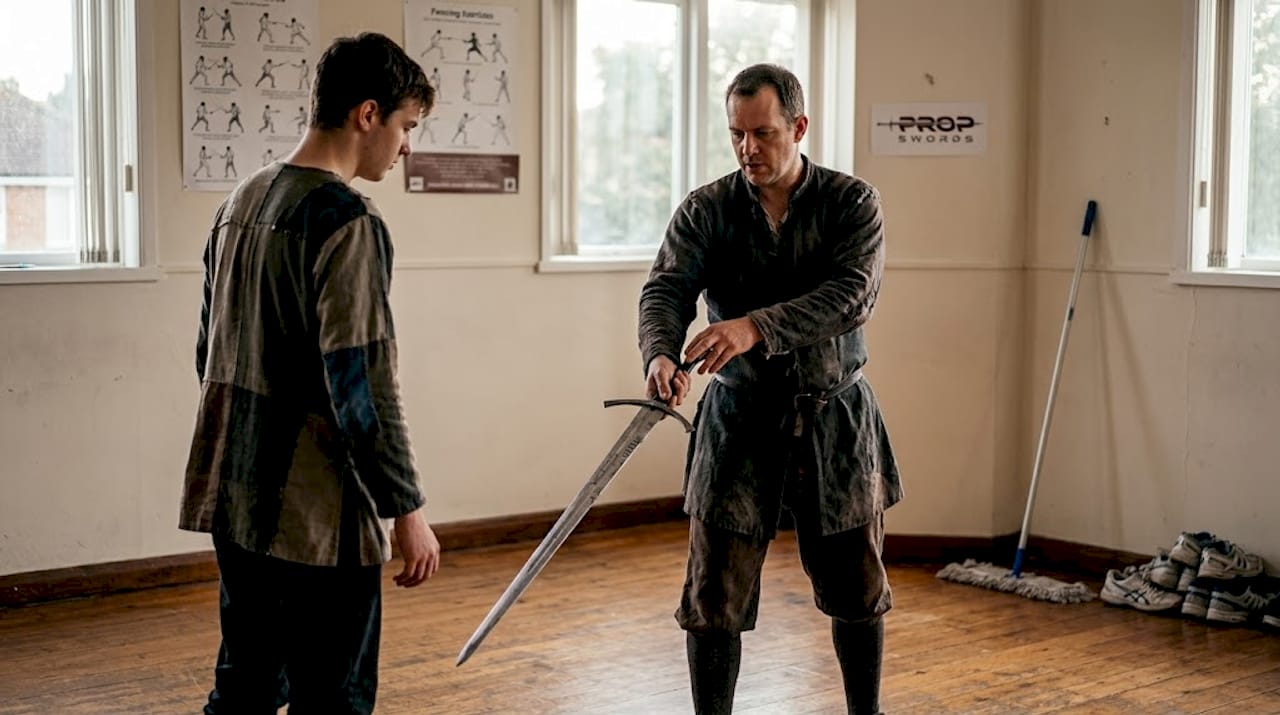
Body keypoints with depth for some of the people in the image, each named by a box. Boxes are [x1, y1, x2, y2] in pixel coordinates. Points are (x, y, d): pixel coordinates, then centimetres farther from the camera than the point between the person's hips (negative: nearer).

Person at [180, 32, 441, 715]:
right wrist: (407, 510, -13)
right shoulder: (347, 220, -16)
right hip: (315, 513, -9)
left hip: (234, 497, 9)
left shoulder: (240, 202, 11)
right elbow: (360, 385, -20)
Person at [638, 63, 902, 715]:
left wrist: (756, 327, -35)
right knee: (715, 595, 0)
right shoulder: (705, 211, -1)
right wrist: (659, 353, -37)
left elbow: (851, 295, -20)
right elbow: (667, 289, -14)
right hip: (737, 421, 0)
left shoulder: (853, 203, -4)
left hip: (836, 422, 0)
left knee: (857, 588, 12)